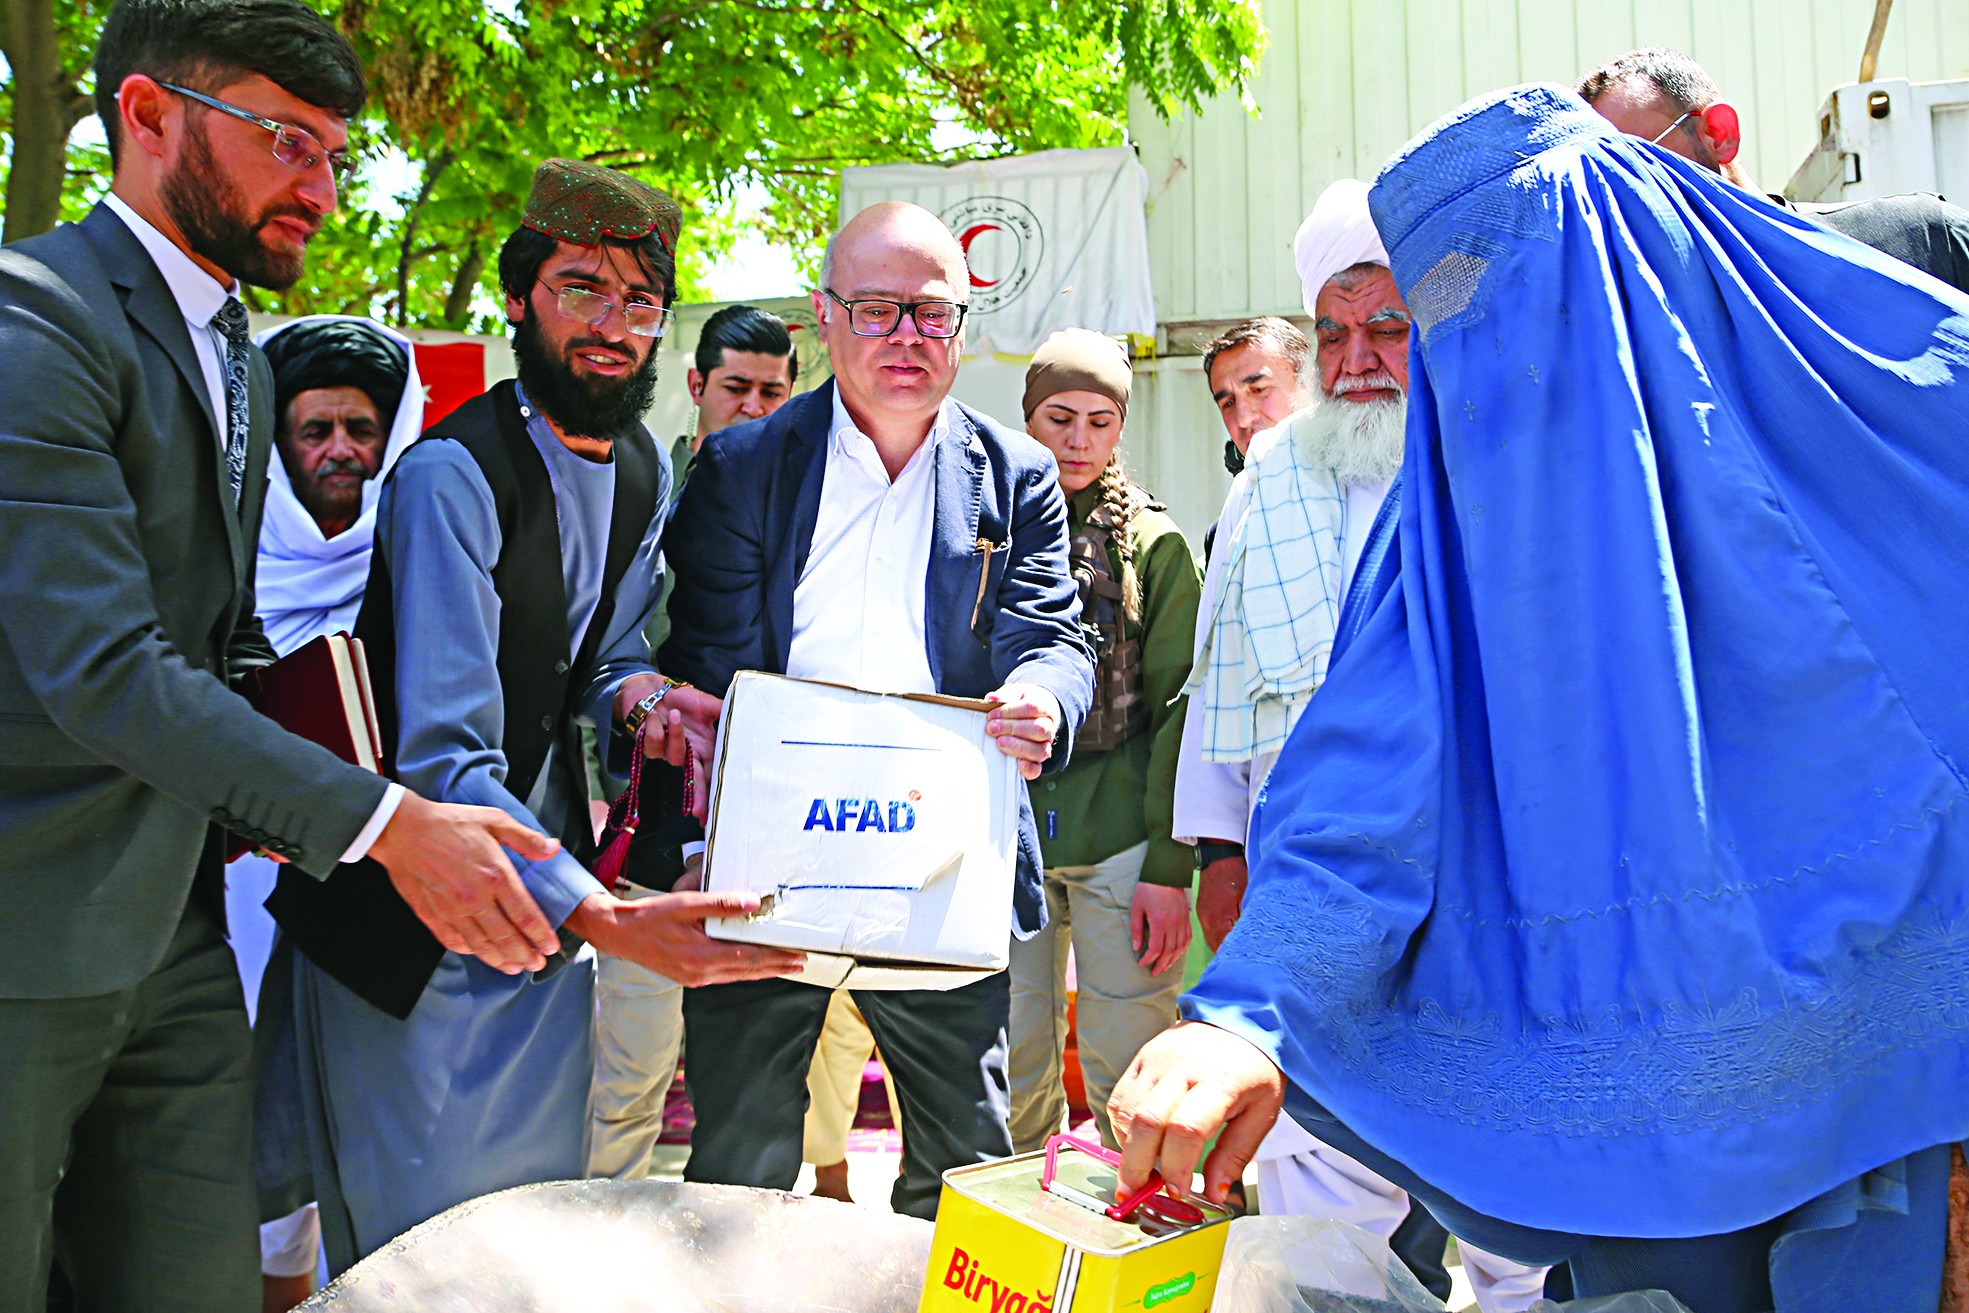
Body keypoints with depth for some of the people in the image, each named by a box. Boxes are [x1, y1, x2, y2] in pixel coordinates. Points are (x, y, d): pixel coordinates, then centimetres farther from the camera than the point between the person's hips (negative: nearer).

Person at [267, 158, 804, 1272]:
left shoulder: (643, 472, 2)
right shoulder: (454, 474, -23)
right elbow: (445, 757, -29)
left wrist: (640, 696, -11)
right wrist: (604, 918, -41)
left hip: (551, 881, 7)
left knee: (549, 1201, 18)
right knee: (426, 1239, 5)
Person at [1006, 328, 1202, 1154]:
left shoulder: (1155, 544, 4)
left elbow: (1177, 707, -1)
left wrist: (1170, 866, -8)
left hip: (1119, 842, -2)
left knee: (1128, 1079, 0)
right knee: (1009, 1074, 8)